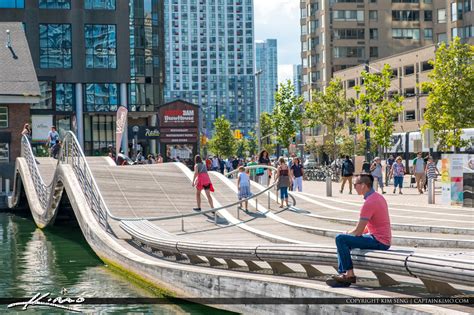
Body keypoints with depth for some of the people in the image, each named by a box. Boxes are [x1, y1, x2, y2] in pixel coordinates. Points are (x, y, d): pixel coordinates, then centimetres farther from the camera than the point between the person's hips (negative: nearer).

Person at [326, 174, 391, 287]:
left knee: (340, 239, -14)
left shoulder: (369, 203, -20)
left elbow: (358, 231, -18)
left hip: (378, 241, -11)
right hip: (384, 240, 11)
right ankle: (342, 274, 15)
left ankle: (350, 274, -7)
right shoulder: (379, 197, 13)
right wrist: (350, 233, 11)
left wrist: (348, 234, 4)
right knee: (343, 241, 19)